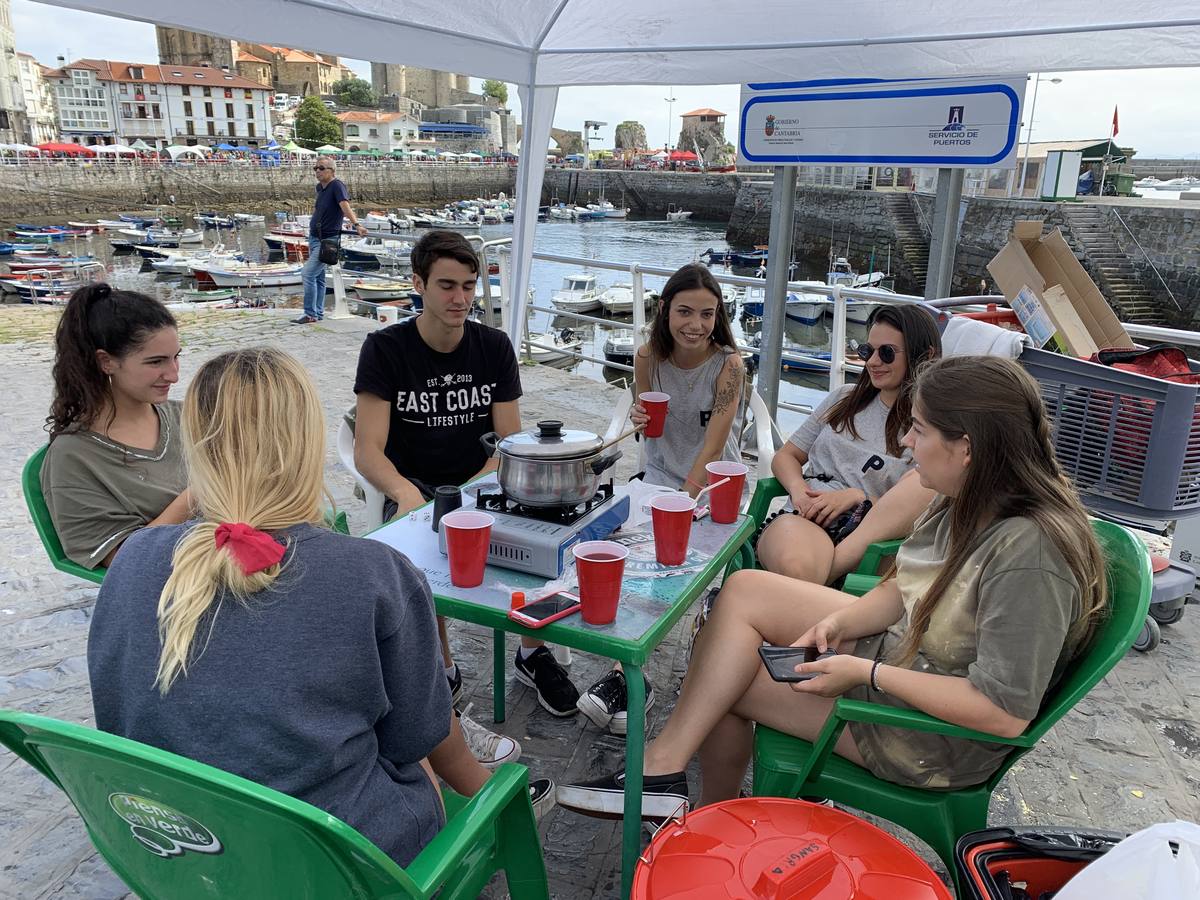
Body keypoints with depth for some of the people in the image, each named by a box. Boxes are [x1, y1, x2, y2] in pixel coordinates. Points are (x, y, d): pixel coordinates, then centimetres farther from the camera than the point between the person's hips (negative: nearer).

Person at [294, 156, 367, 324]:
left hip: (327, 240, -9)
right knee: (318, 277, 13)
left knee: (309, 274, -13)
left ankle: (310, 315, -7)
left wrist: (356, 224, -44)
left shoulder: (337, 185, -15)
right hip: (314, 237, 9)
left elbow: (345, 206, -32)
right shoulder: (319, 187, 9)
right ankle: (318, 313, 21)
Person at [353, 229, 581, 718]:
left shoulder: (494, 346, 3)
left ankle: (533, 653, -4)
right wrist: (406, 493, -34)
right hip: (414, 487, -2)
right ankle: (443, 672, -9)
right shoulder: (384, 349, -5)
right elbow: (368, 452, -12)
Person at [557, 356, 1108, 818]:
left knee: (729, 677, -8)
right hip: (901, 650, 9)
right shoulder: (969, 502, -4)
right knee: (743, 590, -2)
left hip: (934, 737, -8)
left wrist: (867, 674, -26)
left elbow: (1007, 712, -31)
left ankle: (715, 817, 18)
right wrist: (842, 621, -10)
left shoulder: (1029, 552, -31)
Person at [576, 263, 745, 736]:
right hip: (660, 479, 4)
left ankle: (626, 677, -21)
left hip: (713, 486, -3)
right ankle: (629, 674, -23)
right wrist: (639, 418, -12)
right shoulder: (648, 357, -3)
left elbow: (712, 450, -17)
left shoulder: (728, 364, -14)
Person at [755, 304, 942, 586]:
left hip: (875, 531, 0)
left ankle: (837, 562, -35)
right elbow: (786, 456, 21)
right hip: (803, 517, 0)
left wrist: (857, 497, -11)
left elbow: (916, 509, 3)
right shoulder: (845, 398, 20)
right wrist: (799, 490, -1)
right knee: (796, 566, -39)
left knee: (924, 482, -34)